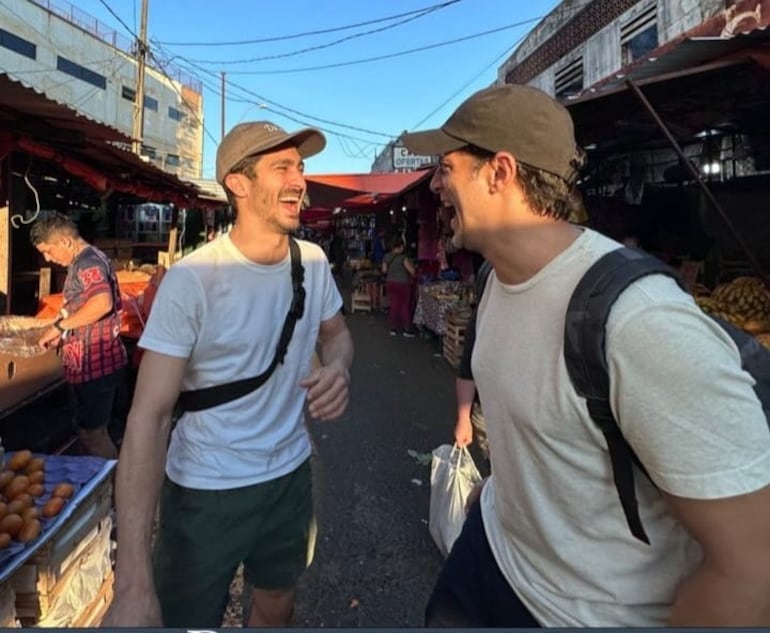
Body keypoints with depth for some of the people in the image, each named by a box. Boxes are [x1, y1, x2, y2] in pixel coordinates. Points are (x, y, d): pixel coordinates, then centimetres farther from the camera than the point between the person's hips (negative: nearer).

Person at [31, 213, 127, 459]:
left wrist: (59, 325, -23)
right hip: (101, 361, 10)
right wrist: (63, 332, 13)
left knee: (91, 434, 1)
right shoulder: (91, 259, 16)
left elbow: (102, 303, -34)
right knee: (97, 431, 19)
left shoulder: (87, 262, -16)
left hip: (94, 364, -10)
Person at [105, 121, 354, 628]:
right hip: (205, 492, -5)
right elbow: (150, 416, -23)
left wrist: (339, 368, -14)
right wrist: (134, 584, -28)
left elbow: (336, 332, 13)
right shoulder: (191, 280, -21)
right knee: (189, 619, 15)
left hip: (291, 473, 5)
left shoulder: (314, 261, -4)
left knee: (277, 603, 25)